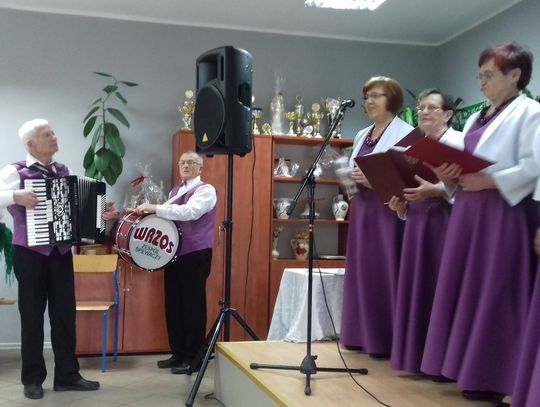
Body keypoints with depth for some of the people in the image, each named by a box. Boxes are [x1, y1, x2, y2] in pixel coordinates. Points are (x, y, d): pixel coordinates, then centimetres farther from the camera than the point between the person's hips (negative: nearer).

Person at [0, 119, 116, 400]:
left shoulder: (64, 172, 10)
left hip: (61, 252, 4)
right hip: (30, 253, -4)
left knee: (65, 313, 8)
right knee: (32, 315, 6)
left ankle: (67, 375, 18)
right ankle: (32, 379, 18)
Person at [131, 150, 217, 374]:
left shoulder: (206, 190, -7)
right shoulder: (175, 191, 16)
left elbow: (189, 212, -24)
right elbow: (168, 218, 19)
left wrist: (155, 208, -26)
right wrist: (150, 212, -1)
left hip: (196, 255, -7)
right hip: (174, 253, 7)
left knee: (193, 305, -2)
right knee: (173, 304, 10)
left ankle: (192, 358, 7)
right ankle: (178, 353, 21)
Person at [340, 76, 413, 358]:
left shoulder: (405, 133, -5)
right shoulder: (362, 136, 18)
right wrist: (351, 179, 2)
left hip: (388, 211, -7)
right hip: (362, 210, 8)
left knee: (383, 274, -6)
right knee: (360, 272, 9)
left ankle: (385, 340, 3)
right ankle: (362, 335, 18)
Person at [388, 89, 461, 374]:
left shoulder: (458, 142, -4)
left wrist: (437, 190, -25)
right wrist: (401, 203, 2)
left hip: (444, 220, -7)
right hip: (416, 222, 7)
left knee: (439, 287, -6)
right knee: (415, 287, 7)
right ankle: (417, 355, 15)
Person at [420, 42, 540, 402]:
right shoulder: (477, 118, 21)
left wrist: (489, 181, -20)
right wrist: (450, 174, -1)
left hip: (503, 211, -8)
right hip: (467, 210, 8)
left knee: (494, 295, -4)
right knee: (463, 289, 9)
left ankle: (491, 376, 4)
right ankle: (463, 363, 18)